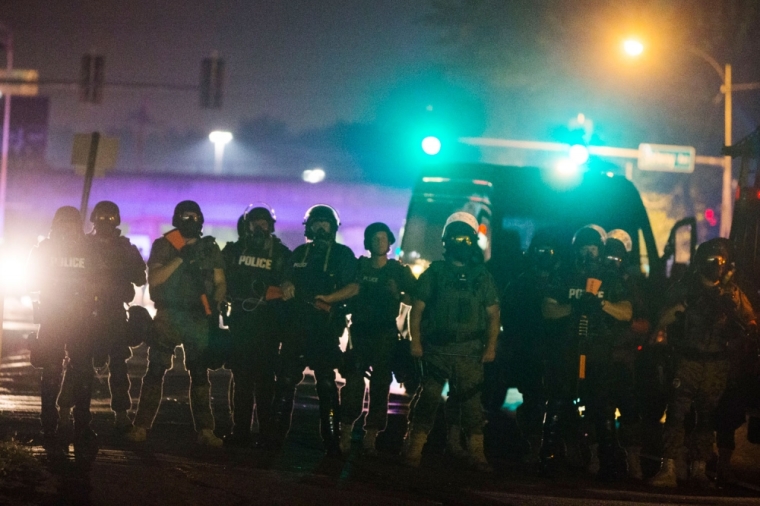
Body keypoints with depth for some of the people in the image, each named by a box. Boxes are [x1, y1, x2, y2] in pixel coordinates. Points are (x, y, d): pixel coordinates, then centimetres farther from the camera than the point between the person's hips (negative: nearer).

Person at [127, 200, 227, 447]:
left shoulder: (210, 248, 10)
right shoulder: (163, 246, 2)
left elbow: (220, 282, 9)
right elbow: (153, 279, -10)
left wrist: (216, 302, -12)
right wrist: (180, 259, -20)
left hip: (198, 318, 2)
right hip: (168, 315, -2)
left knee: (200, 373, 2)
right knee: (155, 371, -6)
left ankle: (205, 430, 1)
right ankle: (141, 426, -6)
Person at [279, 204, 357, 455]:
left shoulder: (343, 254, 3)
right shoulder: (300, 253, 16)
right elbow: (288, 280, 22)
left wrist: (329, 298, -18)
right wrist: (287, 287, -1)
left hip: (326, 327, -4)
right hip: (297, 322, 4)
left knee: (326, 382, -4)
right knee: (286, 378, 2)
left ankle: (331, 436, -1)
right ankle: (278, 430, 10)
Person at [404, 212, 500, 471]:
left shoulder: (482, 276, 9)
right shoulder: (434, 272, 5)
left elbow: (493, 313, 9)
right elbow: (417, 309, 4)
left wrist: (491, 346, 0)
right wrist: (416, 342, -4)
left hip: (470, 352, 1)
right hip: (436, 349, -1)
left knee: (471, 401, -1)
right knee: (428, 398, -2)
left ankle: (476, 452, 3)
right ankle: (414, 449, 2)